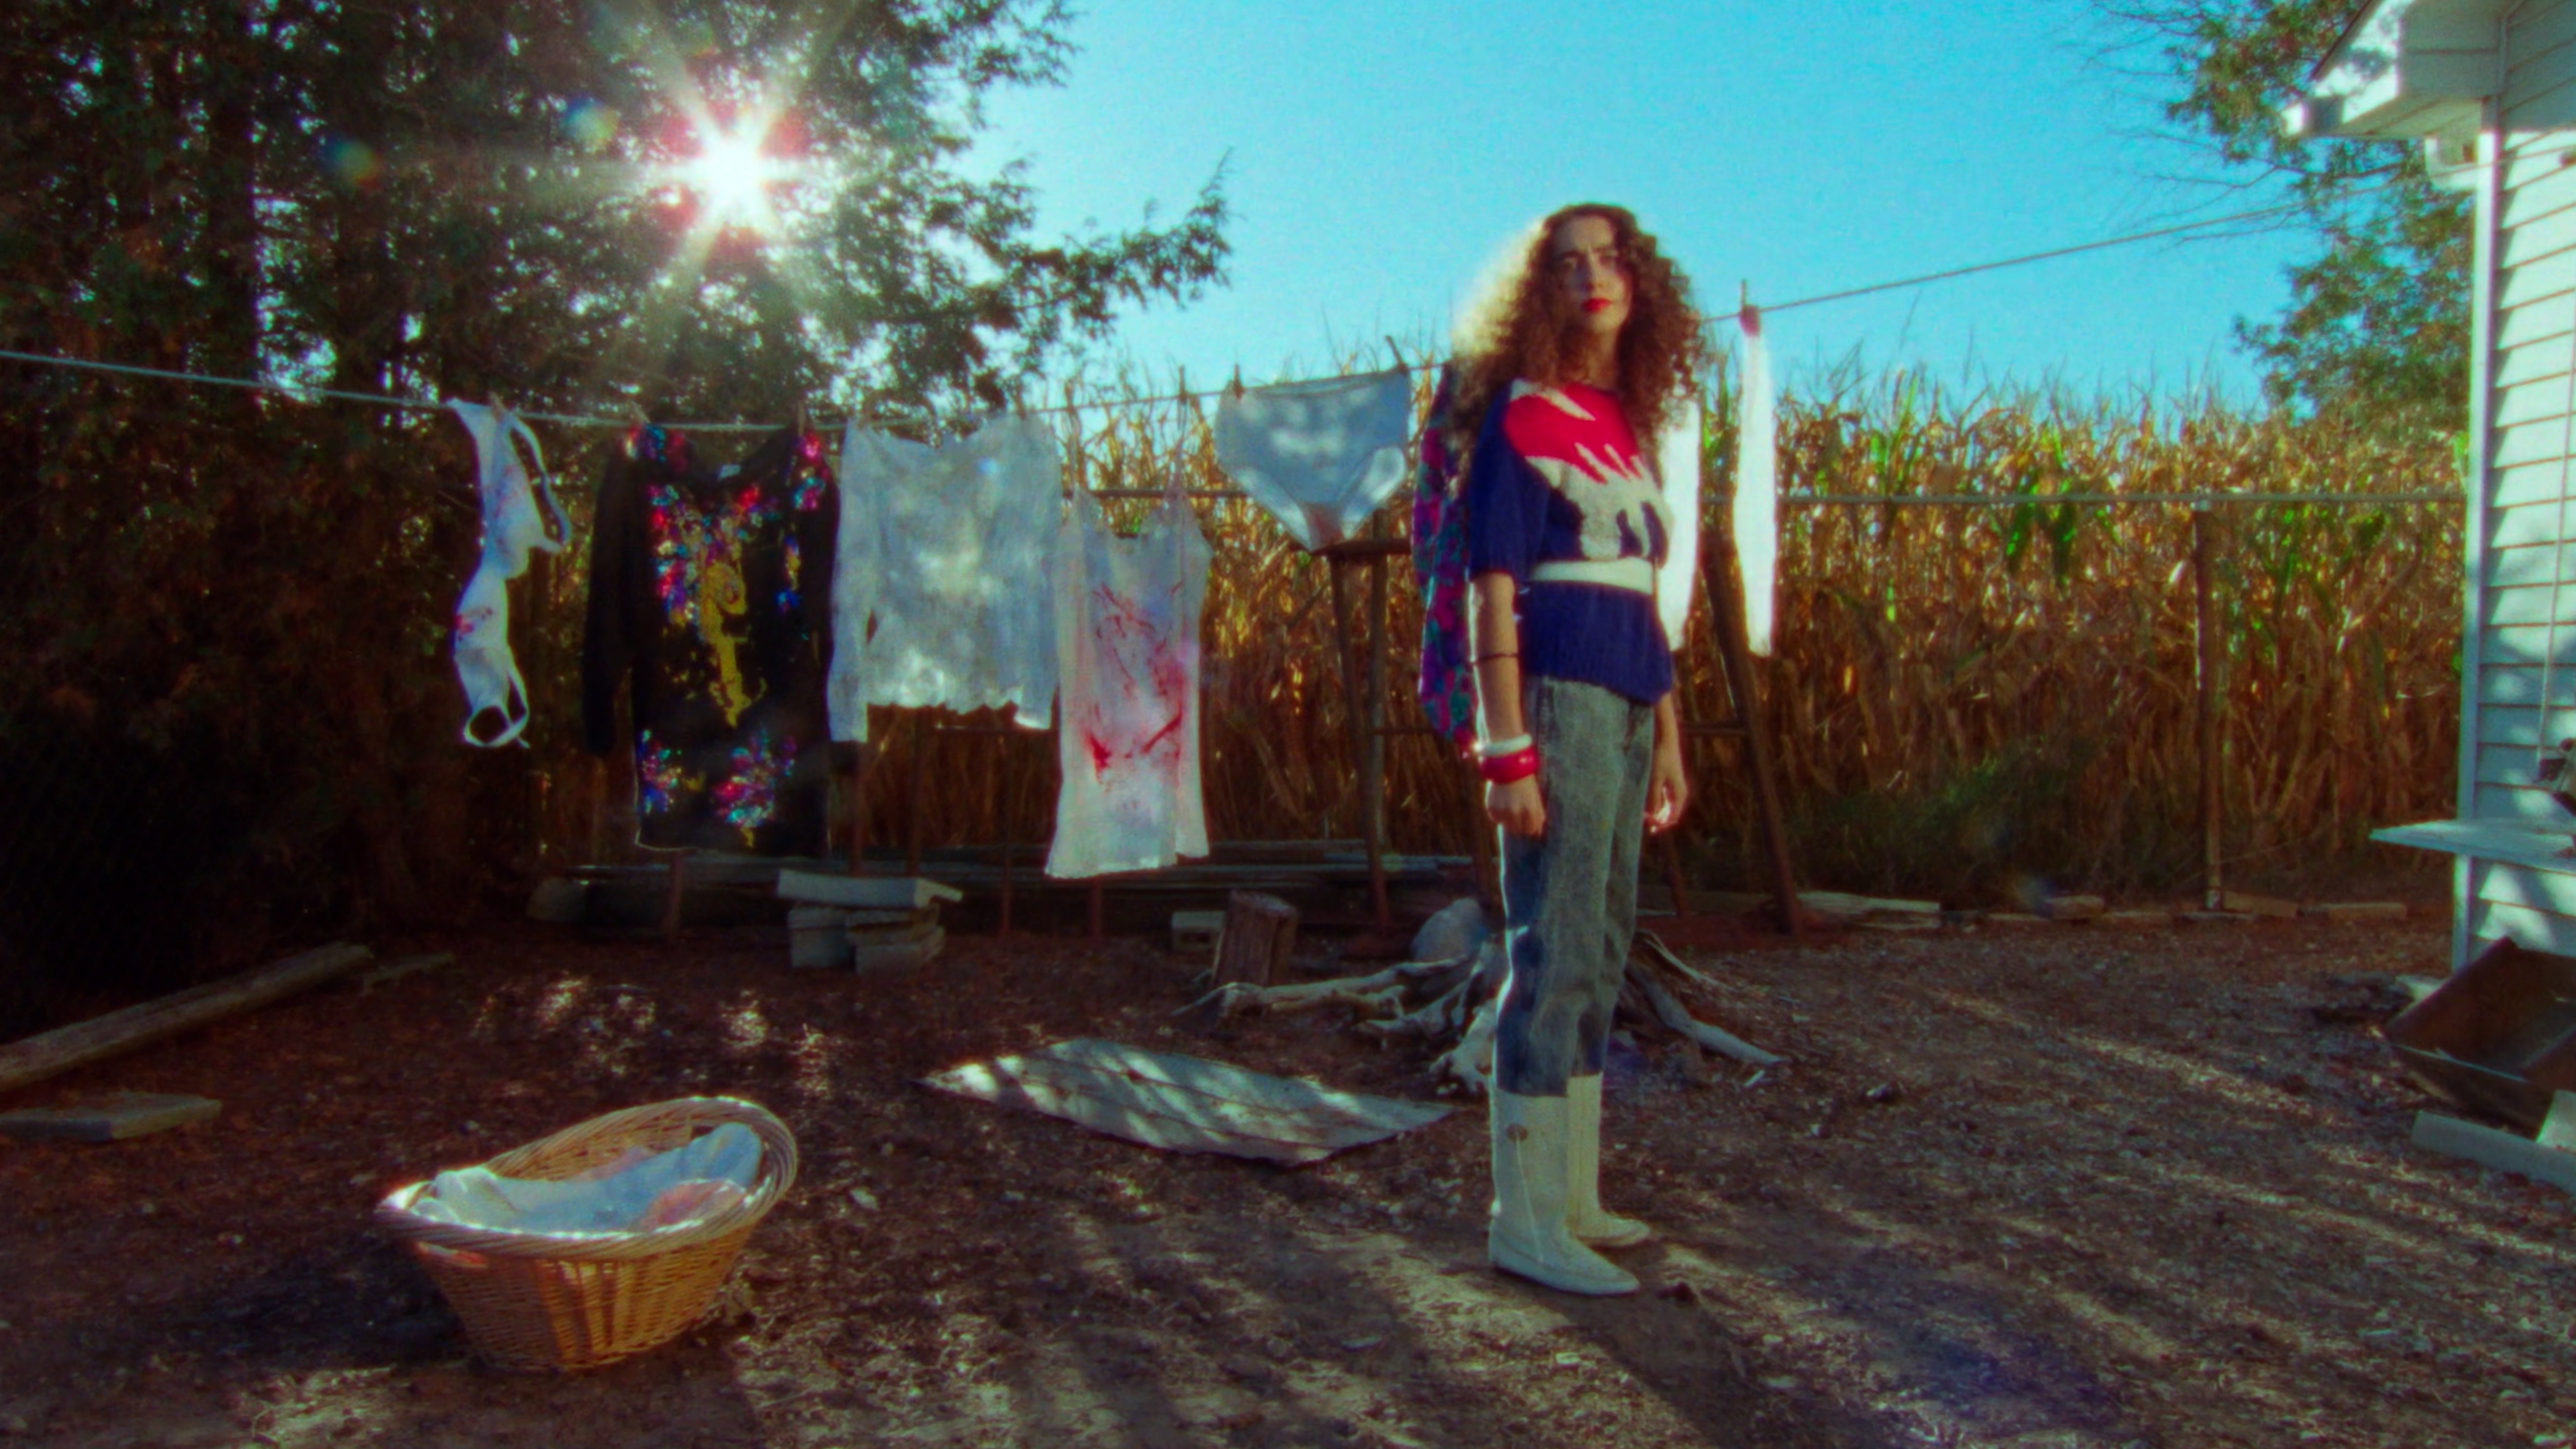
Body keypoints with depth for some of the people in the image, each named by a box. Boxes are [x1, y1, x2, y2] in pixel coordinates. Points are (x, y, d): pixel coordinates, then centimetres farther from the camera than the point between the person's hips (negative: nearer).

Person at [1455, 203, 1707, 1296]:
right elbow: (1493, 587, -11)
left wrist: (1667, 734, 18)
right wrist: (1507, 748, -18)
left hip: (1625, 703, 8)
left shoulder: (1627, 426, 17)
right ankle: (1524, 1223, 0)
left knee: (1600, 953, 12)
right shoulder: (1520, 416, -5)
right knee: (1555, 951, -8)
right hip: (1558, 694, -8)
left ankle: (1571, 1198, 22)